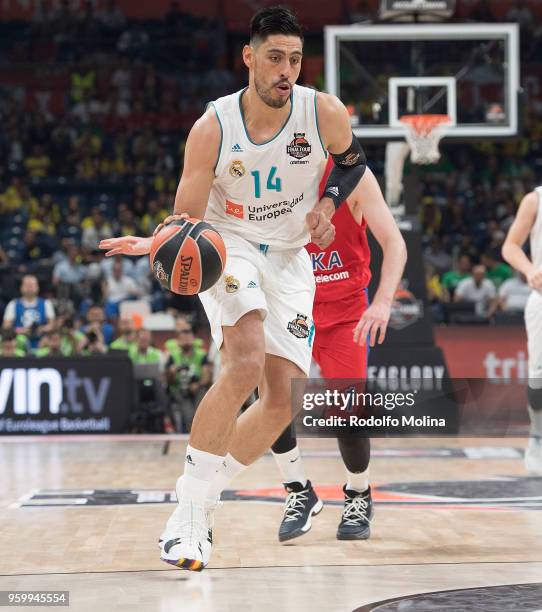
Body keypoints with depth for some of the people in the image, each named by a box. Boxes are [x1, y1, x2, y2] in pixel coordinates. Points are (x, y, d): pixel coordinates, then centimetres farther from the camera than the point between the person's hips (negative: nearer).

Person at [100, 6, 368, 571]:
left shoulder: (325, 113, -13)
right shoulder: (212, 128, -19)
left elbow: (350, 161, 10)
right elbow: (186, 220, -15)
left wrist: (327, 203, -8)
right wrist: (154, 244, -36)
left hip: (289, 258, 4)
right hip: (226, 245, -4)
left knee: (282, 402, -3)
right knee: (245, 364, -30)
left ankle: (203, 500, 18)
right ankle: (188, 509, -22)